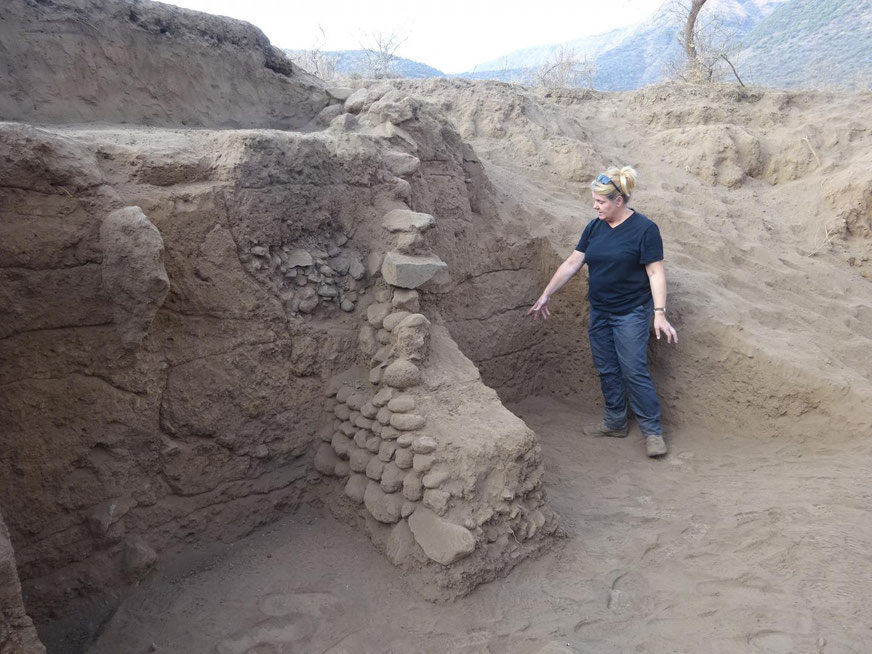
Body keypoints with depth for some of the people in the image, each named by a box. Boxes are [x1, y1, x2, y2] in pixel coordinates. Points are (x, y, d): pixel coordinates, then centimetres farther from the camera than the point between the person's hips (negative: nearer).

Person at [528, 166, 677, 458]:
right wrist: (545, 296, 9)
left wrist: (660, 313, -20)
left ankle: (653, 430, 9)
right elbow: (572, 264, 8)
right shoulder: (595, 227, 4)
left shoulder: (644, 229, -13)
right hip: (600, 313, 6)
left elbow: (656, 272, -13)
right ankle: (615, 422, 28)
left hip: (631, 313, -6)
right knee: (607, 370, 12)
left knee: (634, 371, -5)